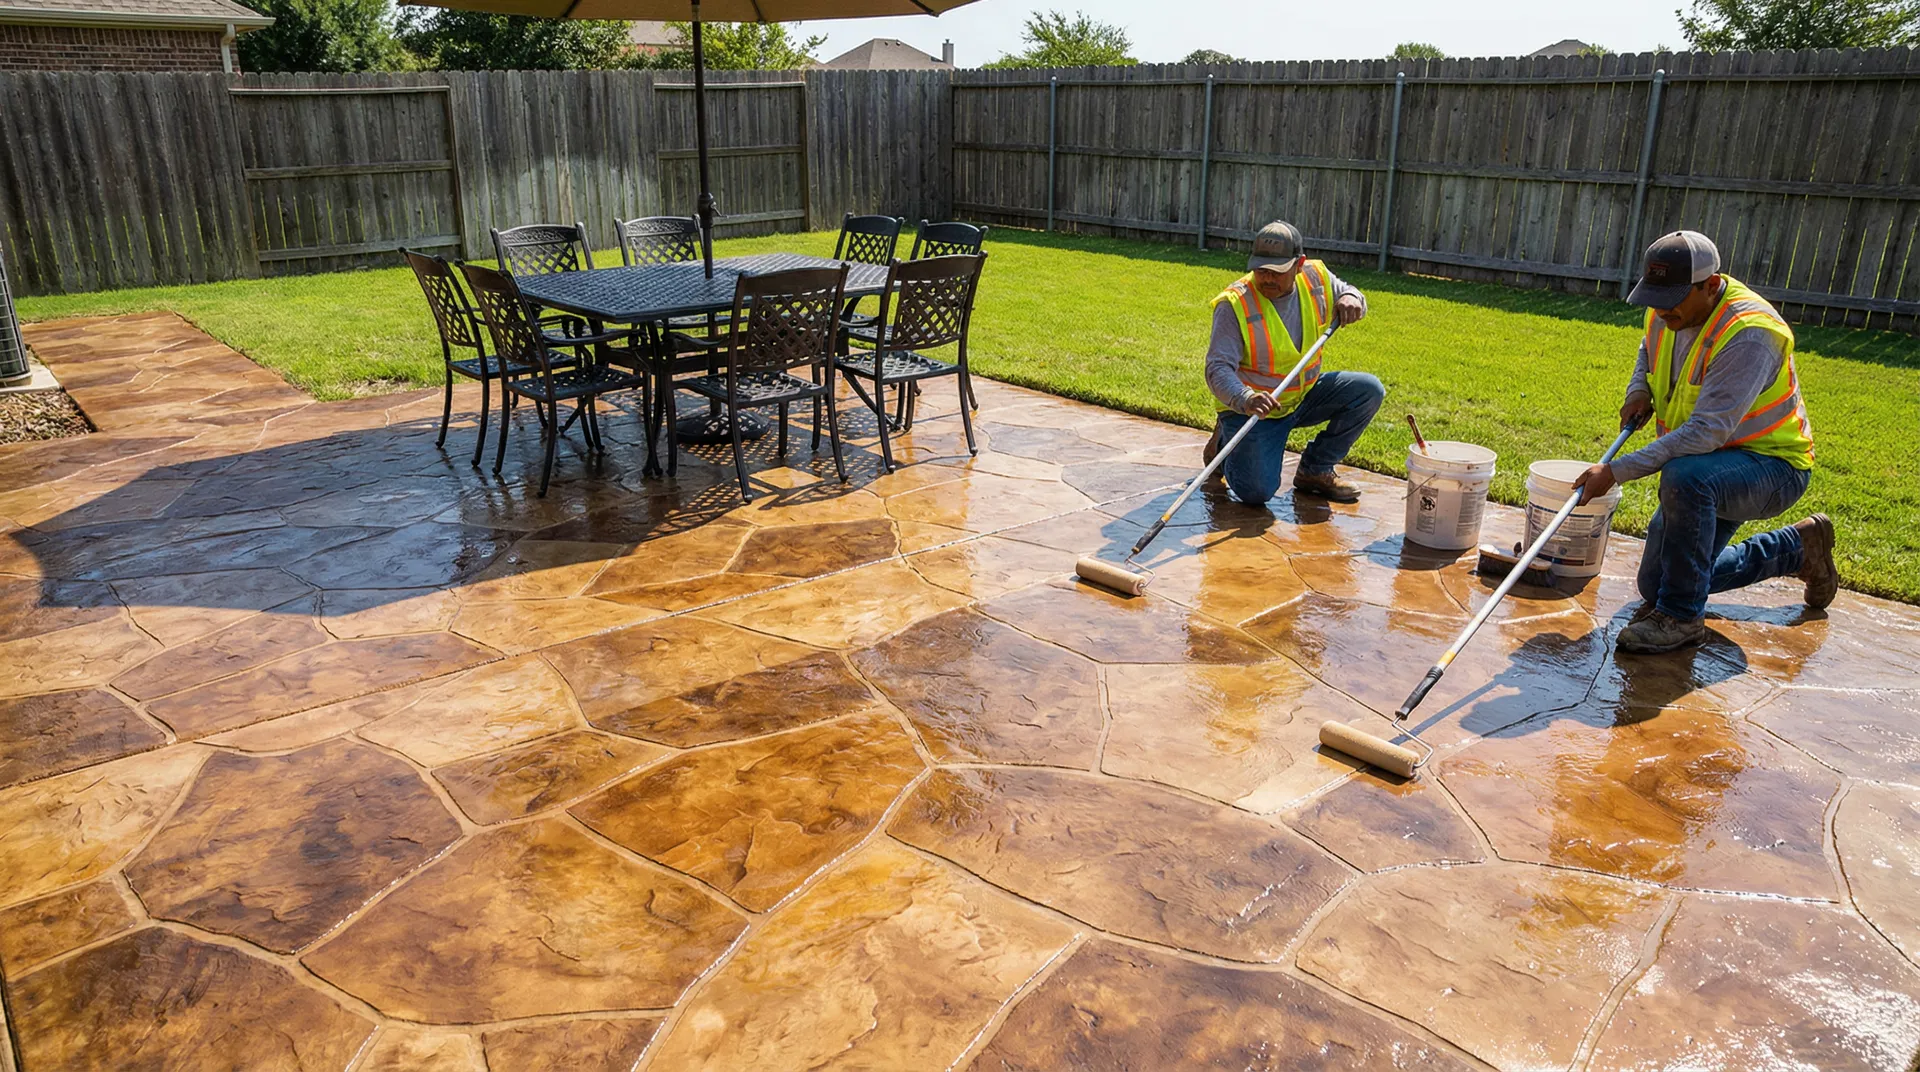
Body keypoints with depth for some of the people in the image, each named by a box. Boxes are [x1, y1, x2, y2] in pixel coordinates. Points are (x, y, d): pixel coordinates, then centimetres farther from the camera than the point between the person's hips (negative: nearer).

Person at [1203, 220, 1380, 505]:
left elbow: (1348, 294, 15)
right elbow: (1218, 368, -29)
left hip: (1304, 396, 6)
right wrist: (1246, 399, -49)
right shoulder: (1234, 304, -22)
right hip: (1252, 409, -5)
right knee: (1258, 491, -21)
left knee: (1369, 391, -13)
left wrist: (1352, 300, -12)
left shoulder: (1316, 277, -6)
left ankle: (1315, 470, 2)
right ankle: (1227, 440, 14)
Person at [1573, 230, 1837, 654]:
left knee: (1685, 478, -42)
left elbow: (1706, 432, -36)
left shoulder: (1749, 334, -30)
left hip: (1774, 468, -9)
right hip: (1708, 466, 9)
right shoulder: (1666, 314, -4)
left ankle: (1681, 617, -25)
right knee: (1656, 585, 11)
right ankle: (1798, 548, 32)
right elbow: (1648, 352, 22)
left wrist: (1616, 471, -39)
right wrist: (1639, 390, -2)